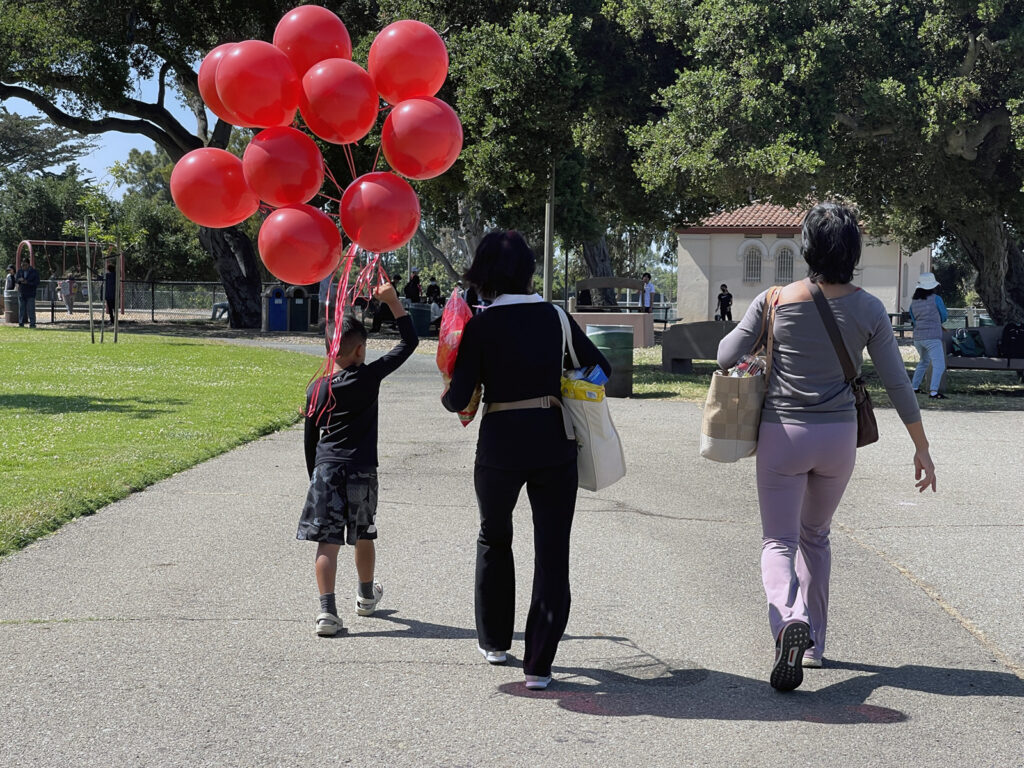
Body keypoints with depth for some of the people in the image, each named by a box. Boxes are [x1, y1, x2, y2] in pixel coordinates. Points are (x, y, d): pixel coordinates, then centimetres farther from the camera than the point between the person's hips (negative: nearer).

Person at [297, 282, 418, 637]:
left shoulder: (316, 389, 3)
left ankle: (327, 611, -15)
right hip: (361, 471, -1)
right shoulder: (369, 377, -6)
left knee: (328, 541, -3)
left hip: (325, 469, 1)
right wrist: (393, 302, 3)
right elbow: (408, 342, 0)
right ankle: (366, 596, 40)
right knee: (363, 537, 19)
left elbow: (310, 438, 10)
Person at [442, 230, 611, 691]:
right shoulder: (555, 317, 1)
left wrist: (447, 397, 11)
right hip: (553, 442, 1)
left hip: (501, 445, -1)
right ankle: (538, 664, 3)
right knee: (552, 551, 6)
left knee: (494, 540, 22)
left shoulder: (481, 326, -7)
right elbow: (600, 367, 8)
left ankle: (495, 641, 34)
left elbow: (459, 398, -11)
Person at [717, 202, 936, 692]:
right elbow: (897, 384, -2)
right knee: (815, 536, 21)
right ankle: (813, 642, 25)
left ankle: (789, 621, -26)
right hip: (838, 436, 2)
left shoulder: (774, 302, -9)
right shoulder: (867, 310, -5)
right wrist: (921, 448, 7)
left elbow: (726, 357, -5)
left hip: (782, 435, -2)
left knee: (779, 541, 2)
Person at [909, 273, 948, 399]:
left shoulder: (914, 302, 9)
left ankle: (914, 387, 31)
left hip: (917, 337, 7)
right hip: (932, 337, -7)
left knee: (924, 361, 28)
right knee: (939, 365, -10)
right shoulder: (936, 299, -5)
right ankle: (933, 391, -26)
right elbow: (944, 316, 6)